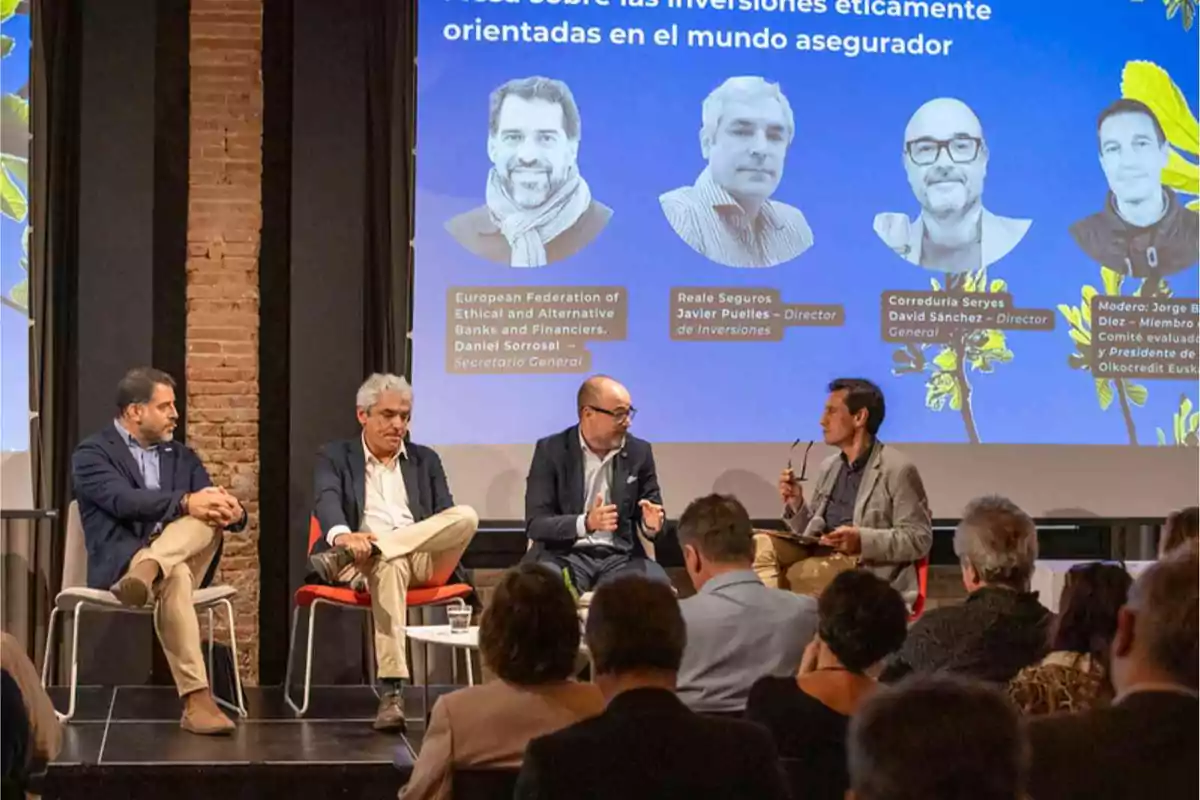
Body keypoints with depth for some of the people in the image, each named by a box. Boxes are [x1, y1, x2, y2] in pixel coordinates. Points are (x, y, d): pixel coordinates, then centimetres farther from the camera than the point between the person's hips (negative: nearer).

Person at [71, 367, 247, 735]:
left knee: (210, 517, -27)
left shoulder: (182, 456, 22)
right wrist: (185, 503, -31)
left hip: (182, 557, 5)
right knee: (174, 577, -40)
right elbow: (124, 500, -18)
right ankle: (196, 700, -50)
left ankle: (147, 572, -51)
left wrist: (233, 511, -18)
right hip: (119, 563, -5)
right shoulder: (92, 453, 2)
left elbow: (205, 502, 9)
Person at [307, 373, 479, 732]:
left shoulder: (425, 460, 25)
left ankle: (346, 559, -37)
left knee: (467, 516, -28)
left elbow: (448, 519, 15)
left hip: (424, 557, 3)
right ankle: (391, 692, -50)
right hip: (371, 560, -3)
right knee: (391, 564, -42)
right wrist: (343, 534, -32)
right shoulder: (335, 457, 14)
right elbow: (327, 501, -8)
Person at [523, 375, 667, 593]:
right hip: (564, 555, -3)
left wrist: (651, 524, -11)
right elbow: (535, 524, -7)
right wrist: (586, 523, -25)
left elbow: (651, 520, 15)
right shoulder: (551, 451, -2)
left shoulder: (639, 452, 7)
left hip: (620, 556, 3)